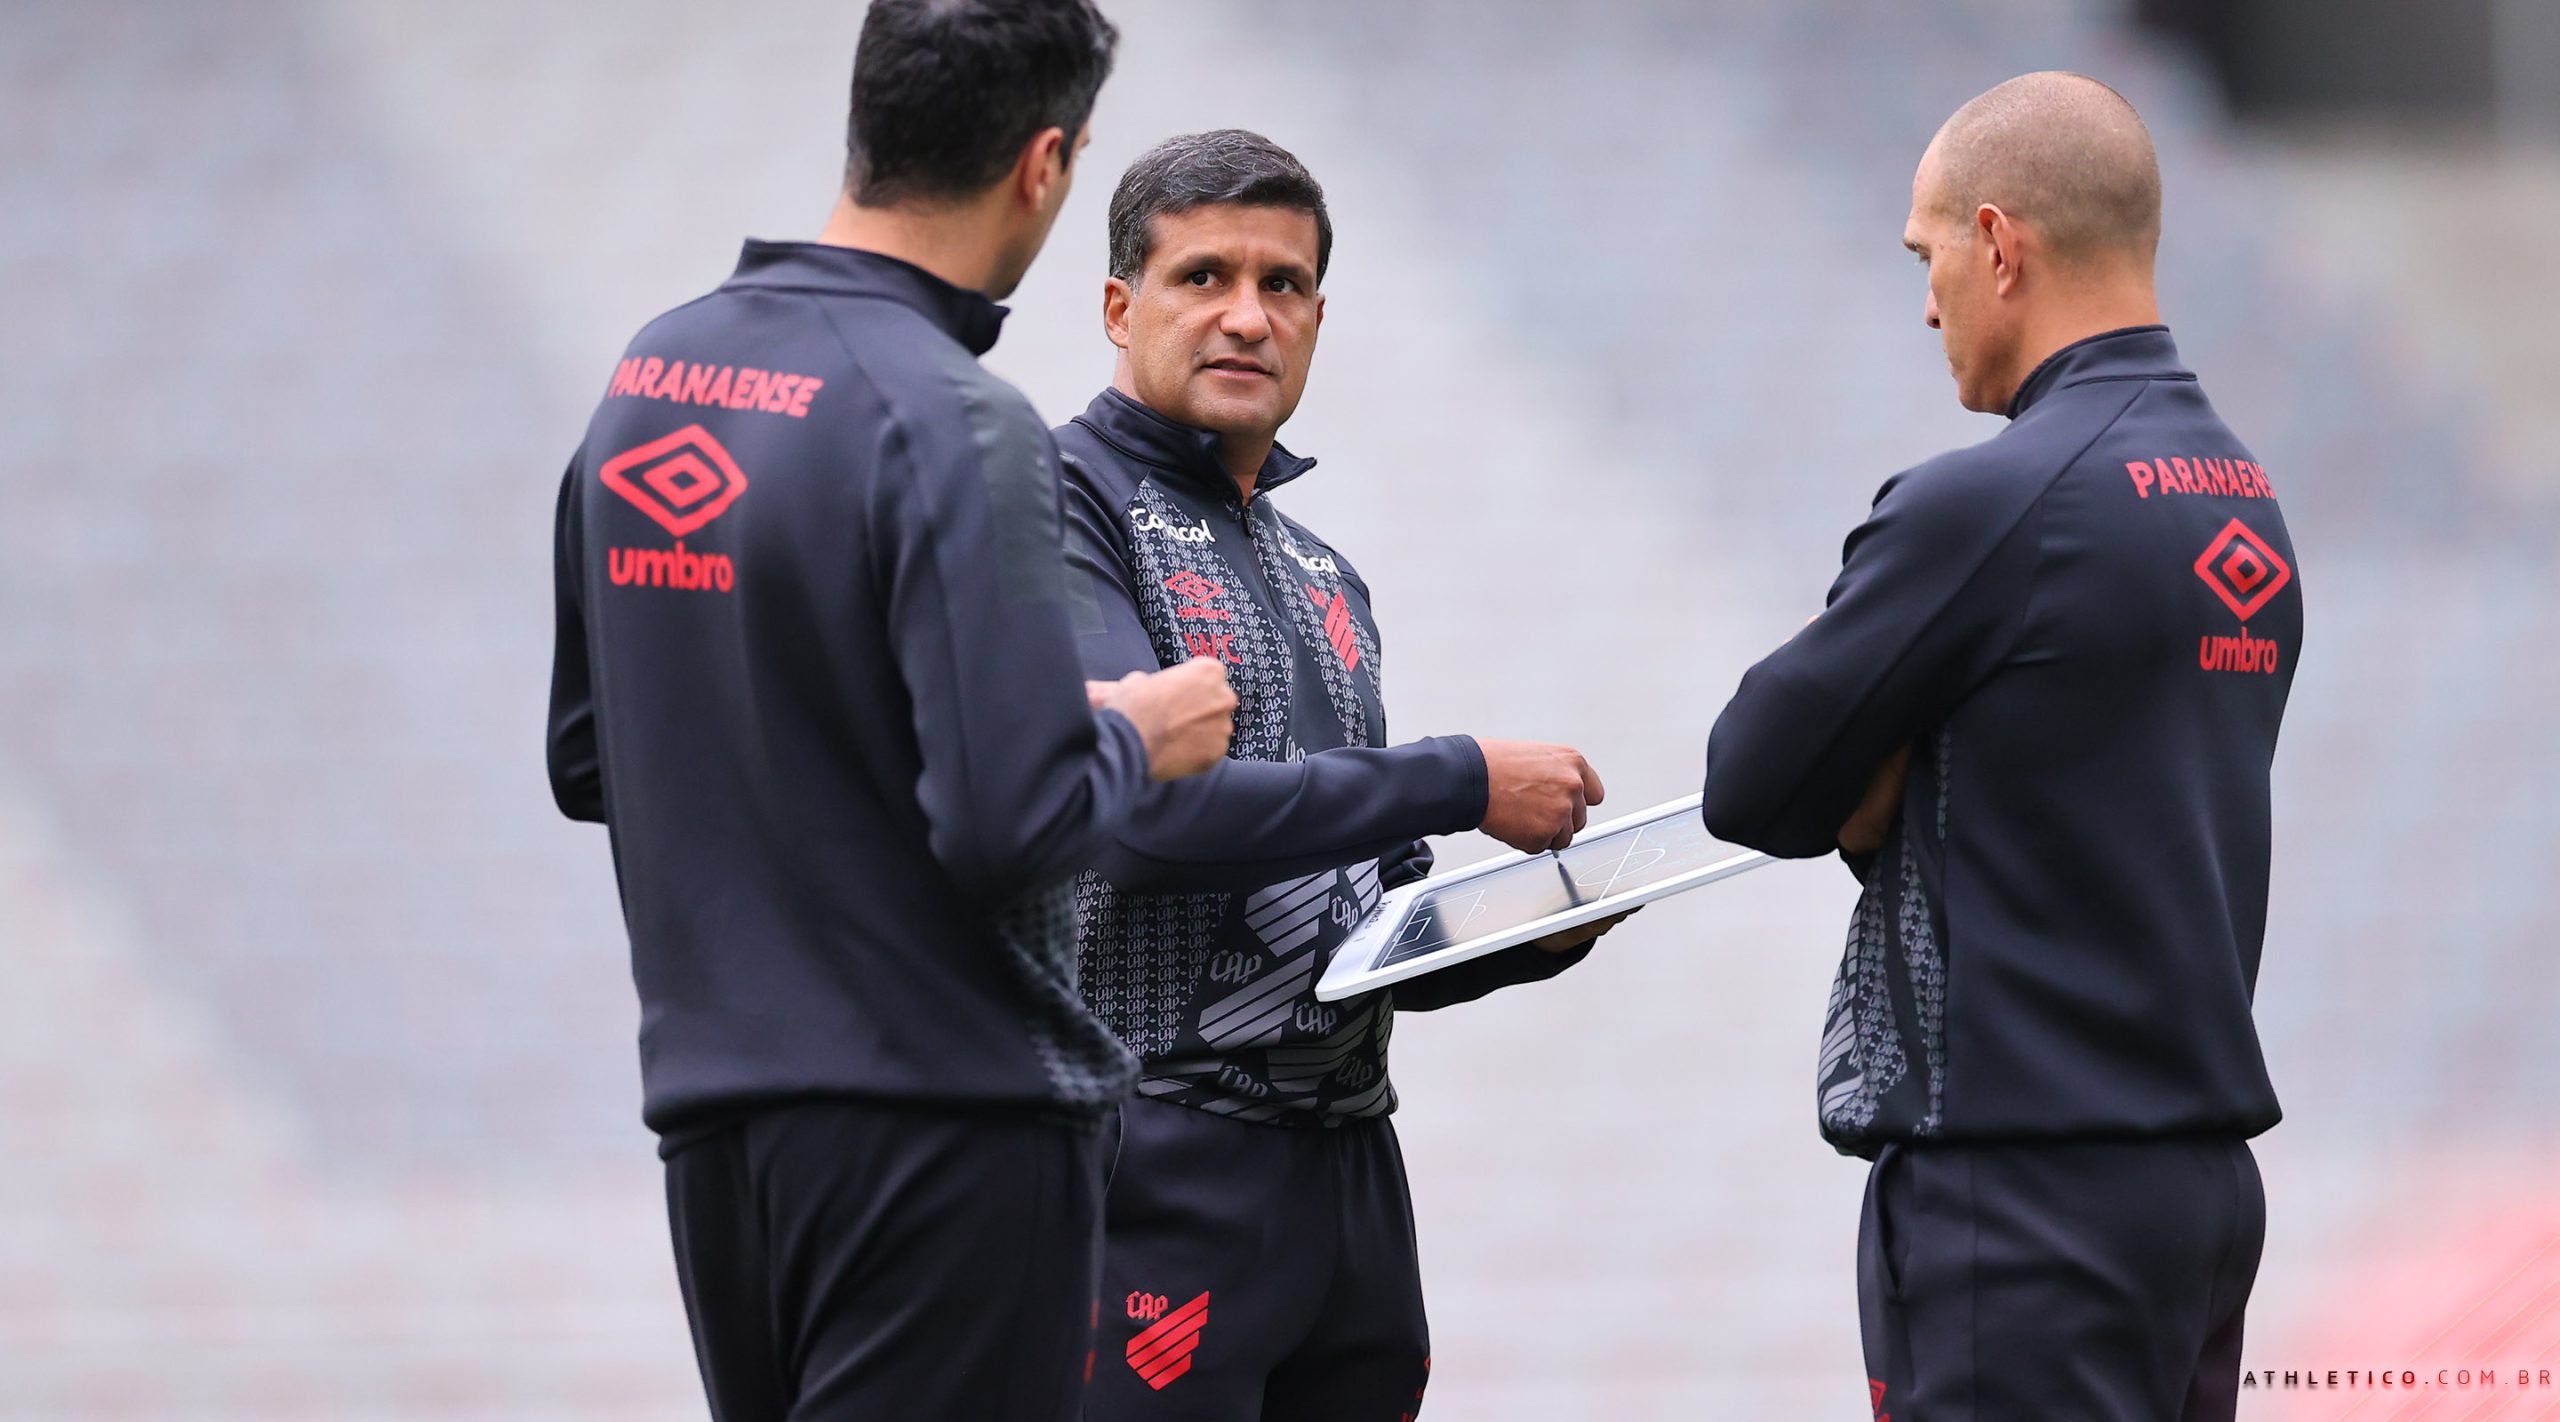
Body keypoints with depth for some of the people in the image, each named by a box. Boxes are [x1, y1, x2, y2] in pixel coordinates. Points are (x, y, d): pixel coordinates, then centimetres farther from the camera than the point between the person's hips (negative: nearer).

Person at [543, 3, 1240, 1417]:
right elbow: (1011, 819, -23)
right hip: (940, 1120, -8)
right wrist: (1136, 739, -3)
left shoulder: (651, 374, 7)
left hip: (712, 1116, 8)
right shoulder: (953, 427, -17)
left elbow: (588, 760, 16)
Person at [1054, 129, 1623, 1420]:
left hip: (1346, 1164, 8)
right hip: (1156, 1167, -8)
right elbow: (1141, 803, -19)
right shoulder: (1065, 509, -5)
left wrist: (1530, 935, 4)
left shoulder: (1322, 580, 21)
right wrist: (1464, 785, -13)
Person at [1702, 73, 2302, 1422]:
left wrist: (1856, 791, 11)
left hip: (2031, 1194, -9)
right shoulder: (2246, 497, 11)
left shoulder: (1987, 503, -15)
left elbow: (1751, 789, -7)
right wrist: (1879, 794, 2)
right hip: (2203, 1168, 9)